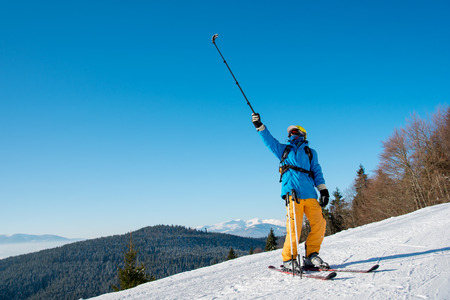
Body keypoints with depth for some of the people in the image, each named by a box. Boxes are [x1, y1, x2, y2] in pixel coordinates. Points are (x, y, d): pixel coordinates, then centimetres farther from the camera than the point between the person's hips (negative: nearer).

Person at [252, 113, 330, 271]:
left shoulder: (310, 152, 26)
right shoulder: (283, 149, 24)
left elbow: (317, 172, 19)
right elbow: (268, 139, 14)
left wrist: (323, 190, 6)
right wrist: (259, 125, -1)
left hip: (310, 193, 3)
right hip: (292, 191, -2)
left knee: (319, 224, -6)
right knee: (294, 226, -12)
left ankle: (311, 256, 8)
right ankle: (288, 259, 0)